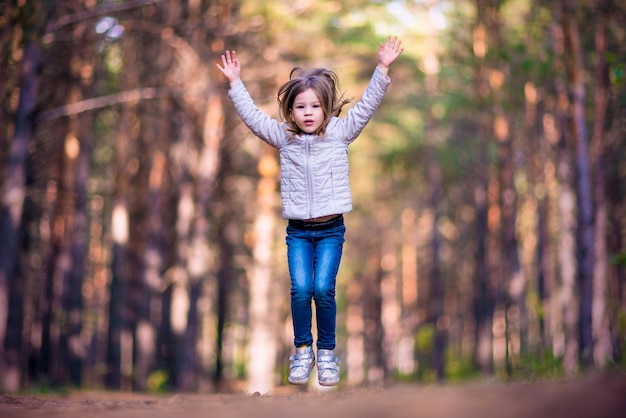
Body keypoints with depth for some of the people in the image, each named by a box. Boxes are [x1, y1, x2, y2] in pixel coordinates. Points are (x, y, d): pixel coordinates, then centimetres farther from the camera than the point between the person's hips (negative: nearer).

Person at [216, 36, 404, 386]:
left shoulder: (340, 133, 1)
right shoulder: (284, 137, 5)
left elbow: (367, 106, -5)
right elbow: (252, 116, 5)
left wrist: (383, 69, -13)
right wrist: (235, 82, 3)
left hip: (331, 228, -1)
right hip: (298, 230, 1)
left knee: (323, 289, -11)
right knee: (301, 289, -11)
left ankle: (327, 351, 7)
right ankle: (303, 349, 8)